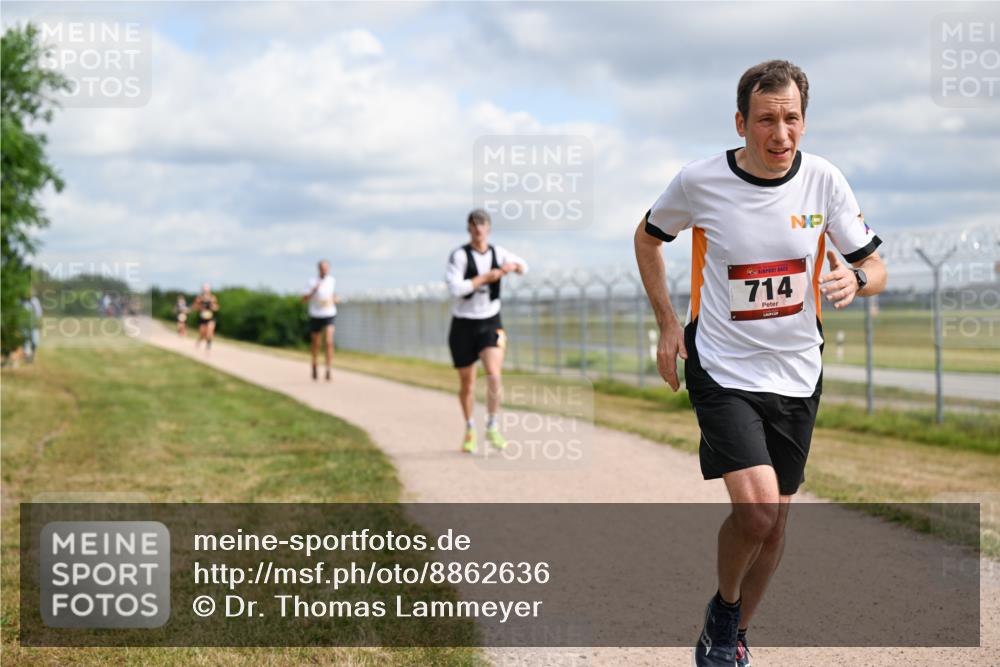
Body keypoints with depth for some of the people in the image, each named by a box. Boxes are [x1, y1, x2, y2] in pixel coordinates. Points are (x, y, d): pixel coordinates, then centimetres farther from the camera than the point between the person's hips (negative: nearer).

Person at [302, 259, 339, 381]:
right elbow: (304, 298, -11)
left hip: (330, 315, 1)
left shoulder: (332, 281, 4)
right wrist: (313, 291, -26)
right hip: (315, 316, -1)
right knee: (316, 344, 12)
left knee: (329, 342, -18)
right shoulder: (312, 282, -7)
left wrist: (336, 299, 2)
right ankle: (314, 367, 37)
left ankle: (328, 370, -21)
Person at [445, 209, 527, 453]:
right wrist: (485, 277, -20)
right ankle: (469, 429, 31)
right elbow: (455, 288, -23)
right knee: (467, 384, 9)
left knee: (494, 374, -20)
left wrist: (513, 266, -6)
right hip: (464, 325, -2)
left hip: (490, 323, 2)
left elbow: (523, 266, 18)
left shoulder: (497, 253, 2)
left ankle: (492, 427, -5)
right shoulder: (459, 255, -11)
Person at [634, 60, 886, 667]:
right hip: (722, 369, -3)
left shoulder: (824, 180, -6)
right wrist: (668, 322, 1)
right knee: (756, 506, -21)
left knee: (775, 519, 11)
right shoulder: (700, 182, -11)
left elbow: (875, 267, 2)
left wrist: (855, 280, -22)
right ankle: (724, 606, 9)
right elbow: (648, 237, 9)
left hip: (797, 374, 3)